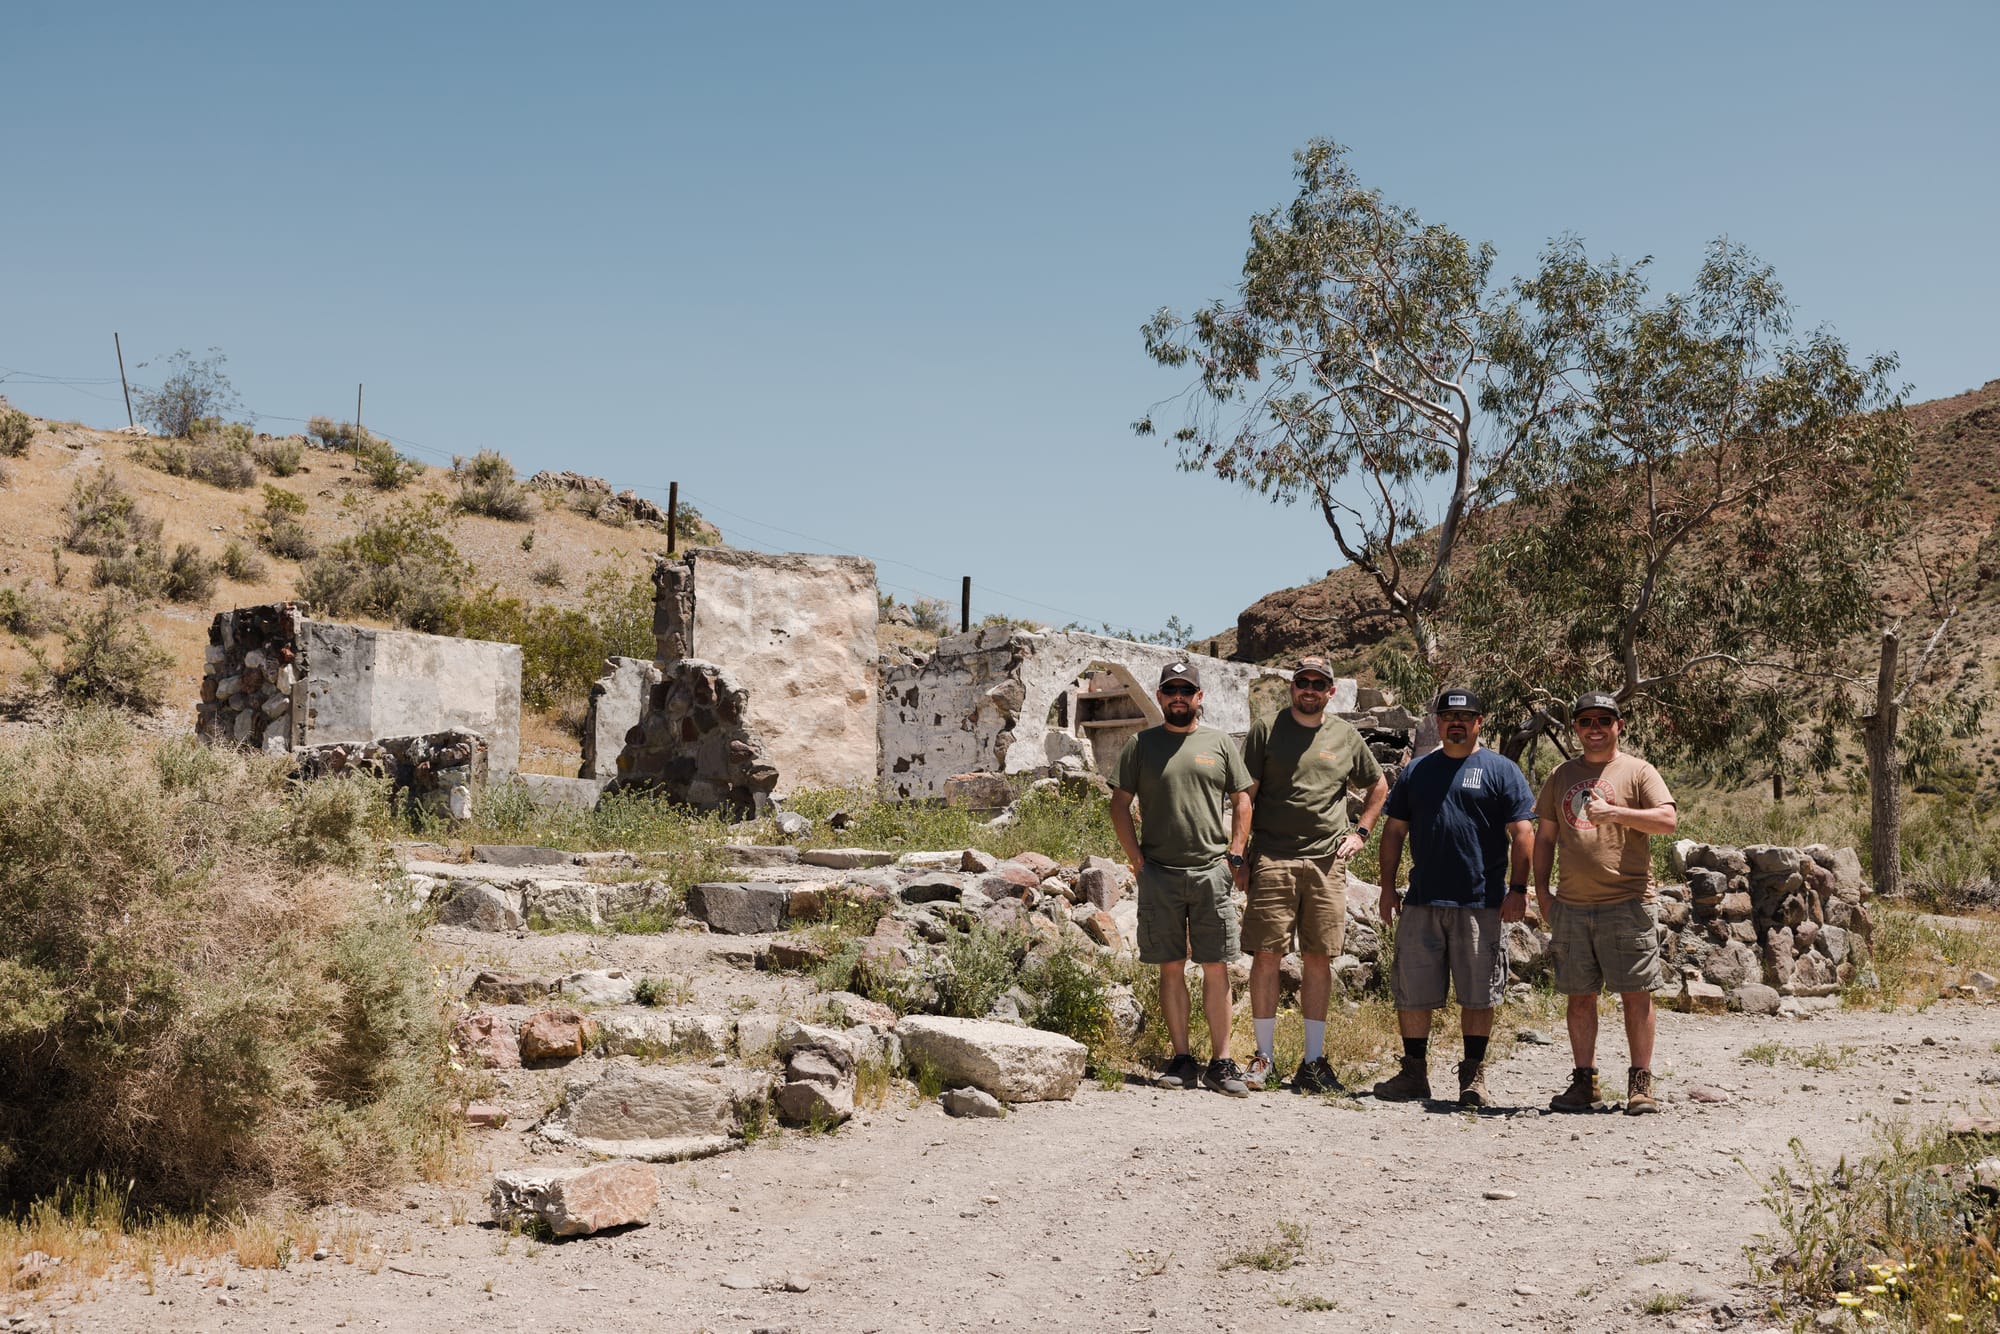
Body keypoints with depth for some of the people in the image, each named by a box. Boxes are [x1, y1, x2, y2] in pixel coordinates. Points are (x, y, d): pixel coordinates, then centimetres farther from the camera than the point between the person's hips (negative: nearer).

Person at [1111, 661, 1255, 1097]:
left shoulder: (1220, 743, 9)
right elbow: (1120, 804, 7)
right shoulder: (1141, 745, 6)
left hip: (1212, 873, 0)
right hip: (1159, 875, 0)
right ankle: (1181, 1060, 11)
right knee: (1171, 967, 4)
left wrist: (1235, 856, 2)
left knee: (1216, 968, 0)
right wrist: (1136, 859, -1)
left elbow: (1242, 802, 12)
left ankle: (1220, 1064, 4)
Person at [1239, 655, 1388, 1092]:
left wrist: (1360, 832, 14)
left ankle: (1314, 1059, 10)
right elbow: (1245, 794, 3)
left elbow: (1378, 786, 26)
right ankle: (1263, 1057, 5)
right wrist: (1241, 852, -5)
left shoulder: (1346, 737, 12)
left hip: (1327, 862, 2)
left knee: (1319, 959, 3)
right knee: (1266, 954, -4)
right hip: (1272, 859, -2)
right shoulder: (1266, 731, 5)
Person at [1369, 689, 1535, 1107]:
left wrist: (1518, 888, -8)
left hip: (1482, 904, -3)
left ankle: (1473, 1075, 15)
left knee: (1478, 995, 3)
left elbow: (1522, 833, -1)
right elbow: (1394, 830, 15)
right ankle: (1414, 1072, 16)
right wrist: (1388, 886, 9)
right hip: (1422, 901, 3)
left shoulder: (1501, 771, 4)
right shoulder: (1417, 771, 14)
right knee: (1411, 992, 5)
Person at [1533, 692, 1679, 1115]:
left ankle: (1640, 1082, 6)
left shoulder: (1638, 771, 2)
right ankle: (1585, 1081, 15)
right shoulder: (1562, 775, 15)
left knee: (1636, 993, -2)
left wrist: (1613, 811, -20)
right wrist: (1541, 889, 11)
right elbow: (1545, 835, 18)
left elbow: (1668, 819, -11)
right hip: (1572, 906, 4)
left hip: (1627, 903, -4)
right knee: (1580, 996, 7)